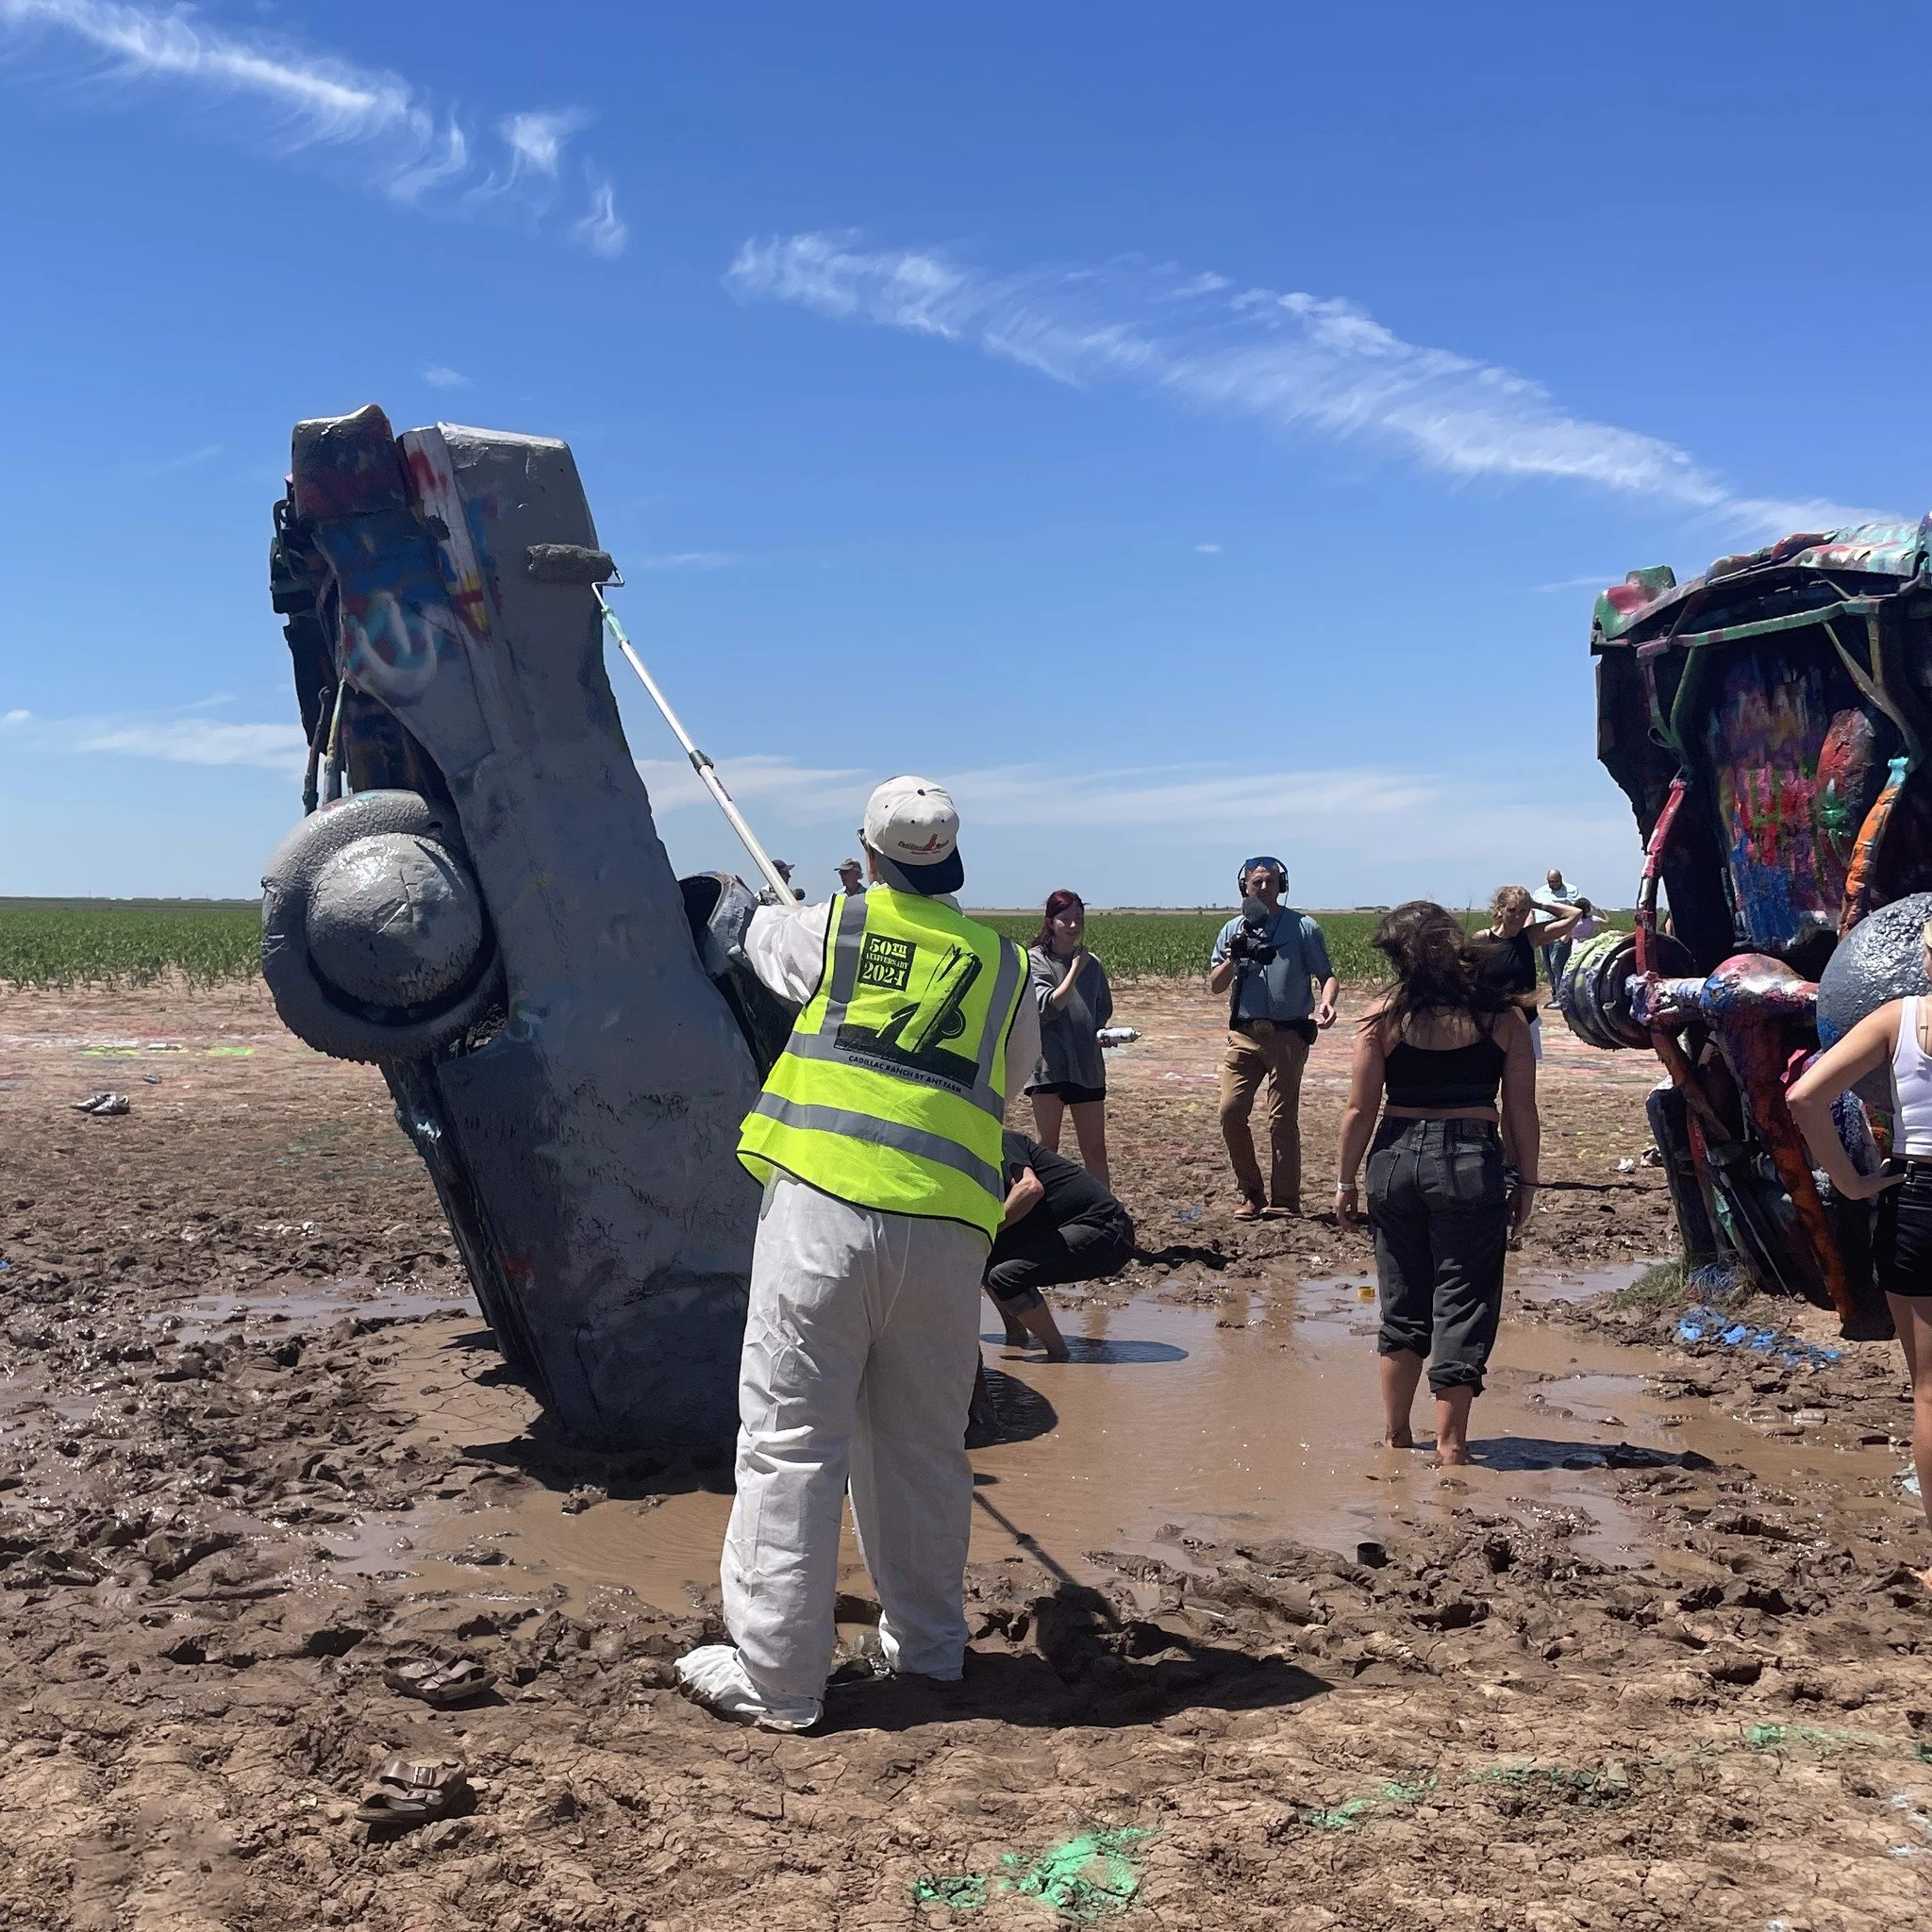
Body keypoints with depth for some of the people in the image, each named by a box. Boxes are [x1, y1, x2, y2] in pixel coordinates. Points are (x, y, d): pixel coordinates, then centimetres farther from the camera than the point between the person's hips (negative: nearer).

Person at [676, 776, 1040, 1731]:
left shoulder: (830, 930, 7)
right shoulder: (1005, 967, 13)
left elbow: (762, 938, 29)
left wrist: (771, 909, 52)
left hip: (824, 1205, -3)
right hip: (946, 1228, 4)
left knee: (790, 1438, 1)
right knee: (921, 1441, 15)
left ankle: (774, 1675, 4)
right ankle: (926, 1641, 29)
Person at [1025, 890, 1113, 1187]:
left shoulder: (1091, 963, 11)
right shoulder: (1035, 960, -3)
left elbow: (1104, 1010, 20)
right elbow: (1047, 1007, -14)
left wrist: (1103, 1035, 0)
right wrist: (1075, 969, -13)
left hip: (1087, 1065, 4)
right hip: (1050, 1063, -4)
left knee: (1095, 1149, 6)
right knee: (1048, 1146, 2)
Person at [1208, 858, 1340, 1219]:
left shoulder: (1302, 928, 3)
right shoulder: (1232, 930, 10)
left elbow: (1327, 975, 2)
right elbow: (1215, 986, 9)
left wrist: (1327, 1001, -19)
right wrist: (1233, 960, -10)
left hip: (1288, 1035, -3)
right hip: (1244, 1034, 3)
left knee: (1283, 1120, -1)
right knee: (1231, 1111, -5)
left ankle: (1286, 1202, 8)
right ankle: (1251, 1194, 10)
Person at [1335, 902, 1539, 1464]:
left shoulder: (1383, 1016, -3)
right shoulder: (1502, 1017, -2)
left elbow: (1360, 1110, -2)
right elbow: (1521, 1110, 0)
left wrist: (1346, 1181, 8)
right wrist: (1525, 1182, 9)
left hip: (1397, 1159, 2)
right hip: (1472, 1164, -1)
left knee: (1402, 1306, 15)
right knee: (1462, 1308, 6)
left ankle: (1397, 1437, 25)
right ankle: (1449, 1445, 8)